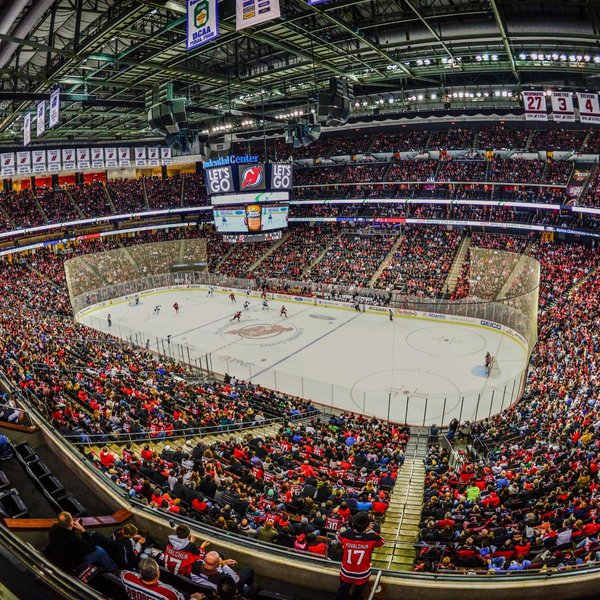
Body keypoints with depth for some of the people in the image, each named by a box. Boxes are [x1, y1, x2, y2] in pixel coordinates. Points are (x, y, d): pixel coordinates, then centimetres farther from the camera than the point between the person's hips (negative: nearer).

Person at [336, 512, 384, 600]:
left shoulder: (345, 534, -26)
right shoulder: (372, 537, -29)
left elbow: (339, 537, 0)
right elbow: (382, 541, -5)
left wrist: (351, 528, 3)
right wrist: (370, 530, 0)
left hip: (346, 573, 1)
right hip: (362, 575, -1)